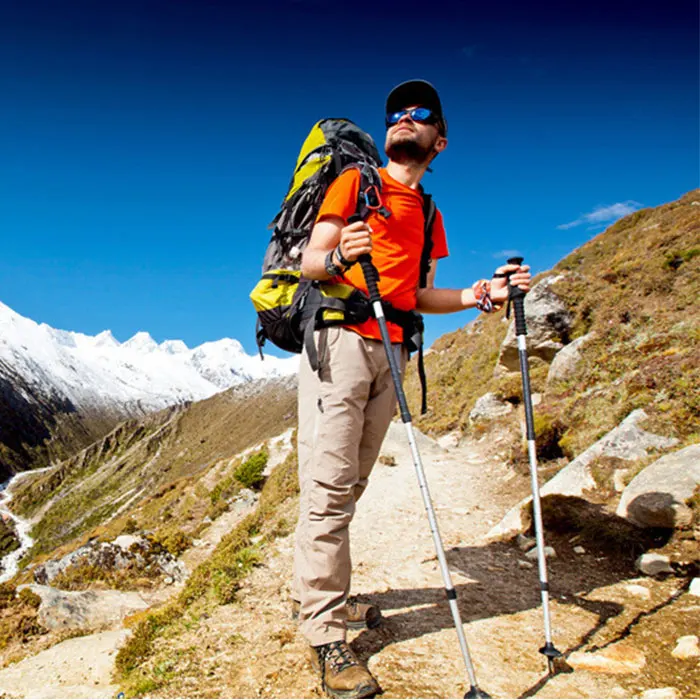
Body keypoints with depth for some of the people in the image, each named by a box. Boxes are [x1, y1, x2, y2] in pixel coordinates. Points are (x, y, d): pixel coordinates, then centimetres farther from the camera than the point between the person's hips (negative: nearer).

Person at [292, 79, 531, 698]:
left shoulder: (427, 213, 24)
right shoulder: (355, 182, 7)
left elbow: (415, 294, 19)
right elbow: (310, 262, -3)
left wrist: (477, 295, 5)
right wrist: (338, 257, -25)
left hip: (390, 351, 6)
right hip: (340, 338, -5)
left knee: (352, 484, 8)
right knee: (329, 485, -9)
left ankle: (326, 597, 20)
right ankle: (324, 631, -2)